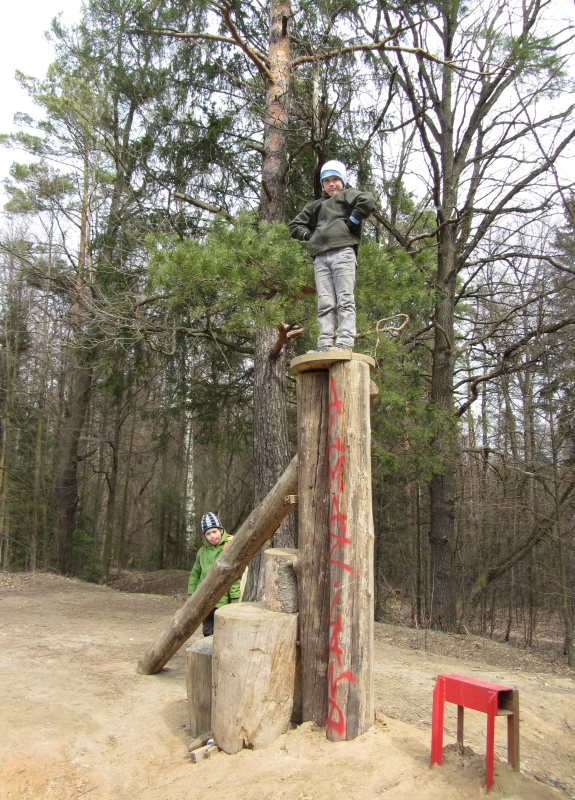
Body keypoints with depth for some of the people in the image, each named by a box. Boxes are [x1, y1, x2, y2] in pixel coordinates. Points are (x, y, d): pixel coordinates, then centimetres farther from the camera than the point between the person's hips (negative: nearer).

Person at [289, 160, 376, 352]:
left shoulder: (347, 195, 16)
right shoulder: (316, 206, 32)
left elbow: (369, 200, -5)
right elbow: (294, 225, 36)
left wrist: (351, 223, -5)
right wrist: (309, 235, 17)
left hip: (343, 253, -5)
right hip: (320, 258, 5)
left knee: (345, 299, -11)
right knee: (324, 303, -4)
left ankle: (345, 342, -18)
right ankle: (325, 343, -9)